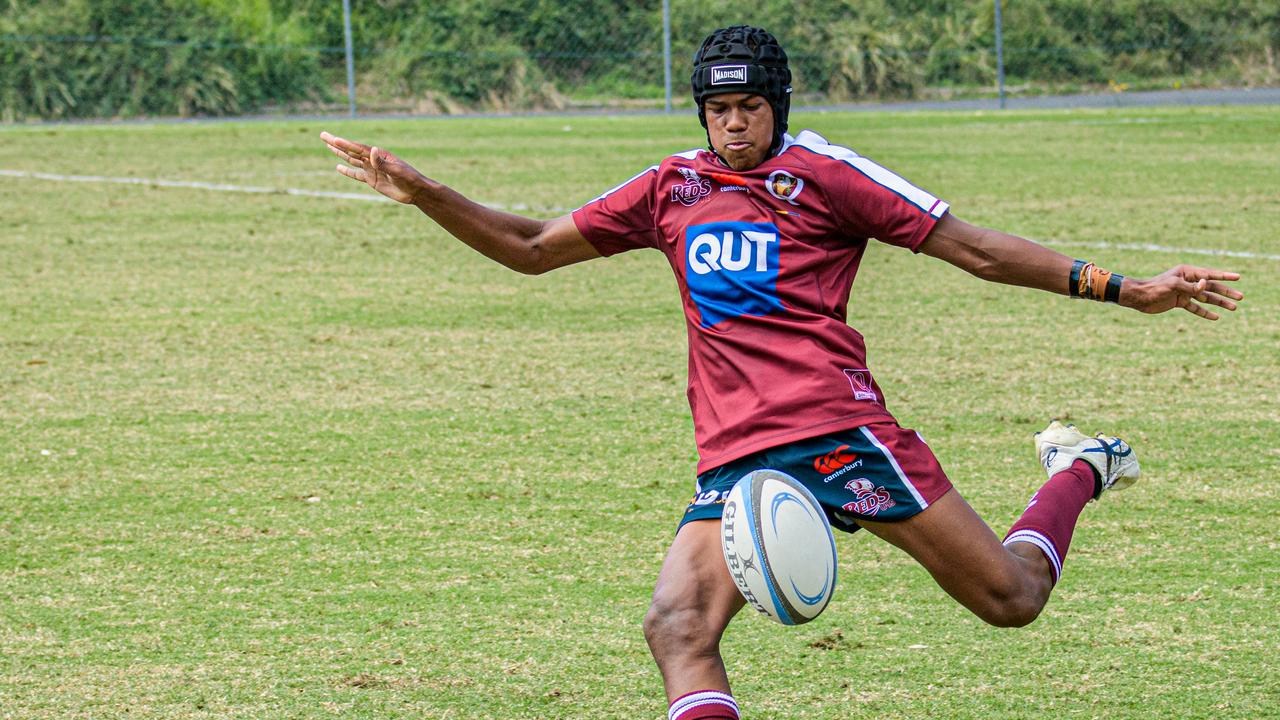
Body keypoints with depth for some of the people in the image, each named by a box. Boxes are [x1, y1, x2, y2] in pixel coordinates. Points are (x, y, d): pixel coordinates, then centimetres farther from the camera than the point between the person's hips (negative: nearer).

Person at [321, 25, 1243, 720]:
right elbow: (534, 248, 23)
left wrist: (1120, 288, -2)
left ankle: (1077, 474, 30)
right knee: (677, 626, -22)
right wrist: (425, 195, 12)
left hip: (837, 425, -4)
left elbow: (970, 246, 2)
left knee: (1010, 598, -2)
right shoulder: (673, 188, 15)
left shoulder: (818, 172, 1)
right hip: (735, 455, 4)